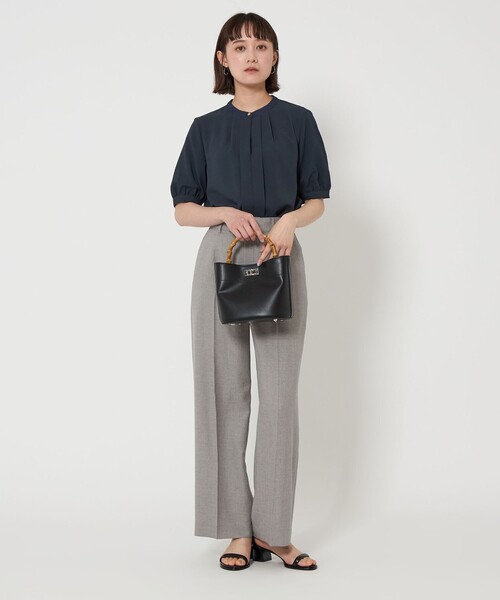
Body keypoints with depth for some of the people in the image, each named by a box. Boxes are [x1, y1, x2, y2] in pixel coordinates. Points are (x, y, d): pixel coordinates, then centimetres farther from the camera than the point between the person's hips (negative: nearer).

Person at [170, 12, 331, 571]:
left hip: (280, 257, 0)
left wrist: (290, 220, -13)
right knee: (224, 392, -2)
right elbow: (183, 209, 8)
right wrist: (226, 213, -12)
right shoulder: (206, 128, 9)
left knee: (280, 394, -3)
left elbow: (316, 200, 9)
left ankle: (273, 530, 4)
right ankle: (238, 529, 5)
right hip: (221, 256, 1)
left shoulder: (298, 121, 7)